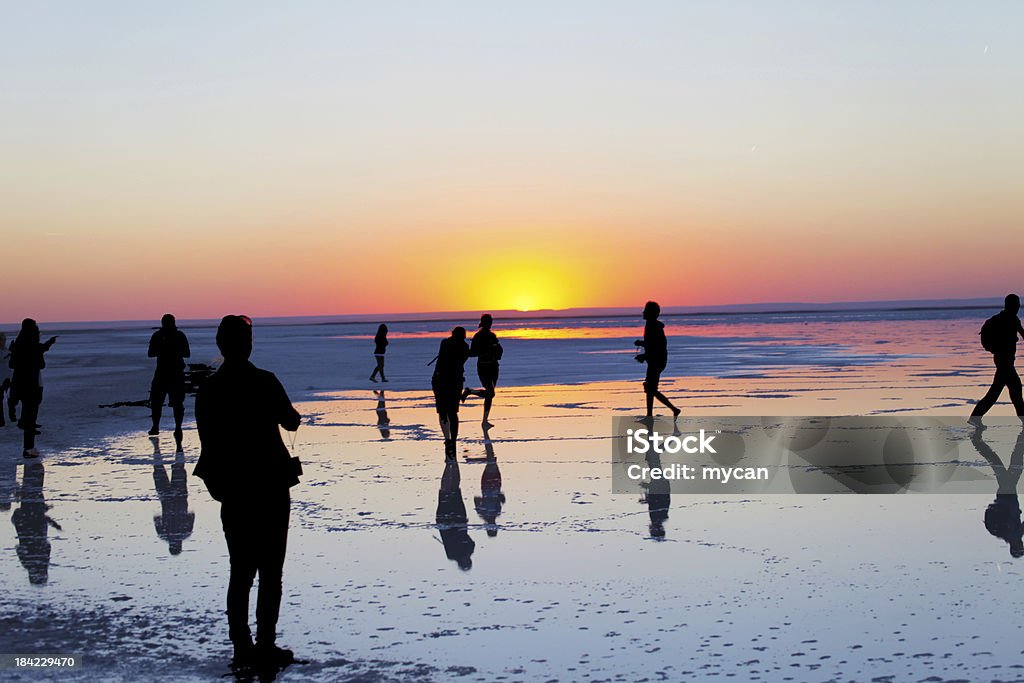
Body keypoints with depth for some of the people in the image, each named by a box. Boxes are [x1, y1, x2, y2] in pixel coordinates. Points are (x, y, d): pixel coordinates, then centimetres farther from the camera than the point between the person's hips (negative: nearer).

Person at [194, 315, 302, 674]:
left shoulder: (208, 390, -1)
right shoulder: (265, 382, -13)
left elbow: (209, 444, 1)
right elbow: (290, 421, 0)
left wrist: (218, 485, 12)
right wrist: (291, 413, 24)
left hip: (232, 495, 4)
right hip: (270, 490, -4)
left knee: (241, 572, 12)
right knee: (270, 573, 4)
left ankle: (242, 648, 15)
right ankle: (265, 647, 6)